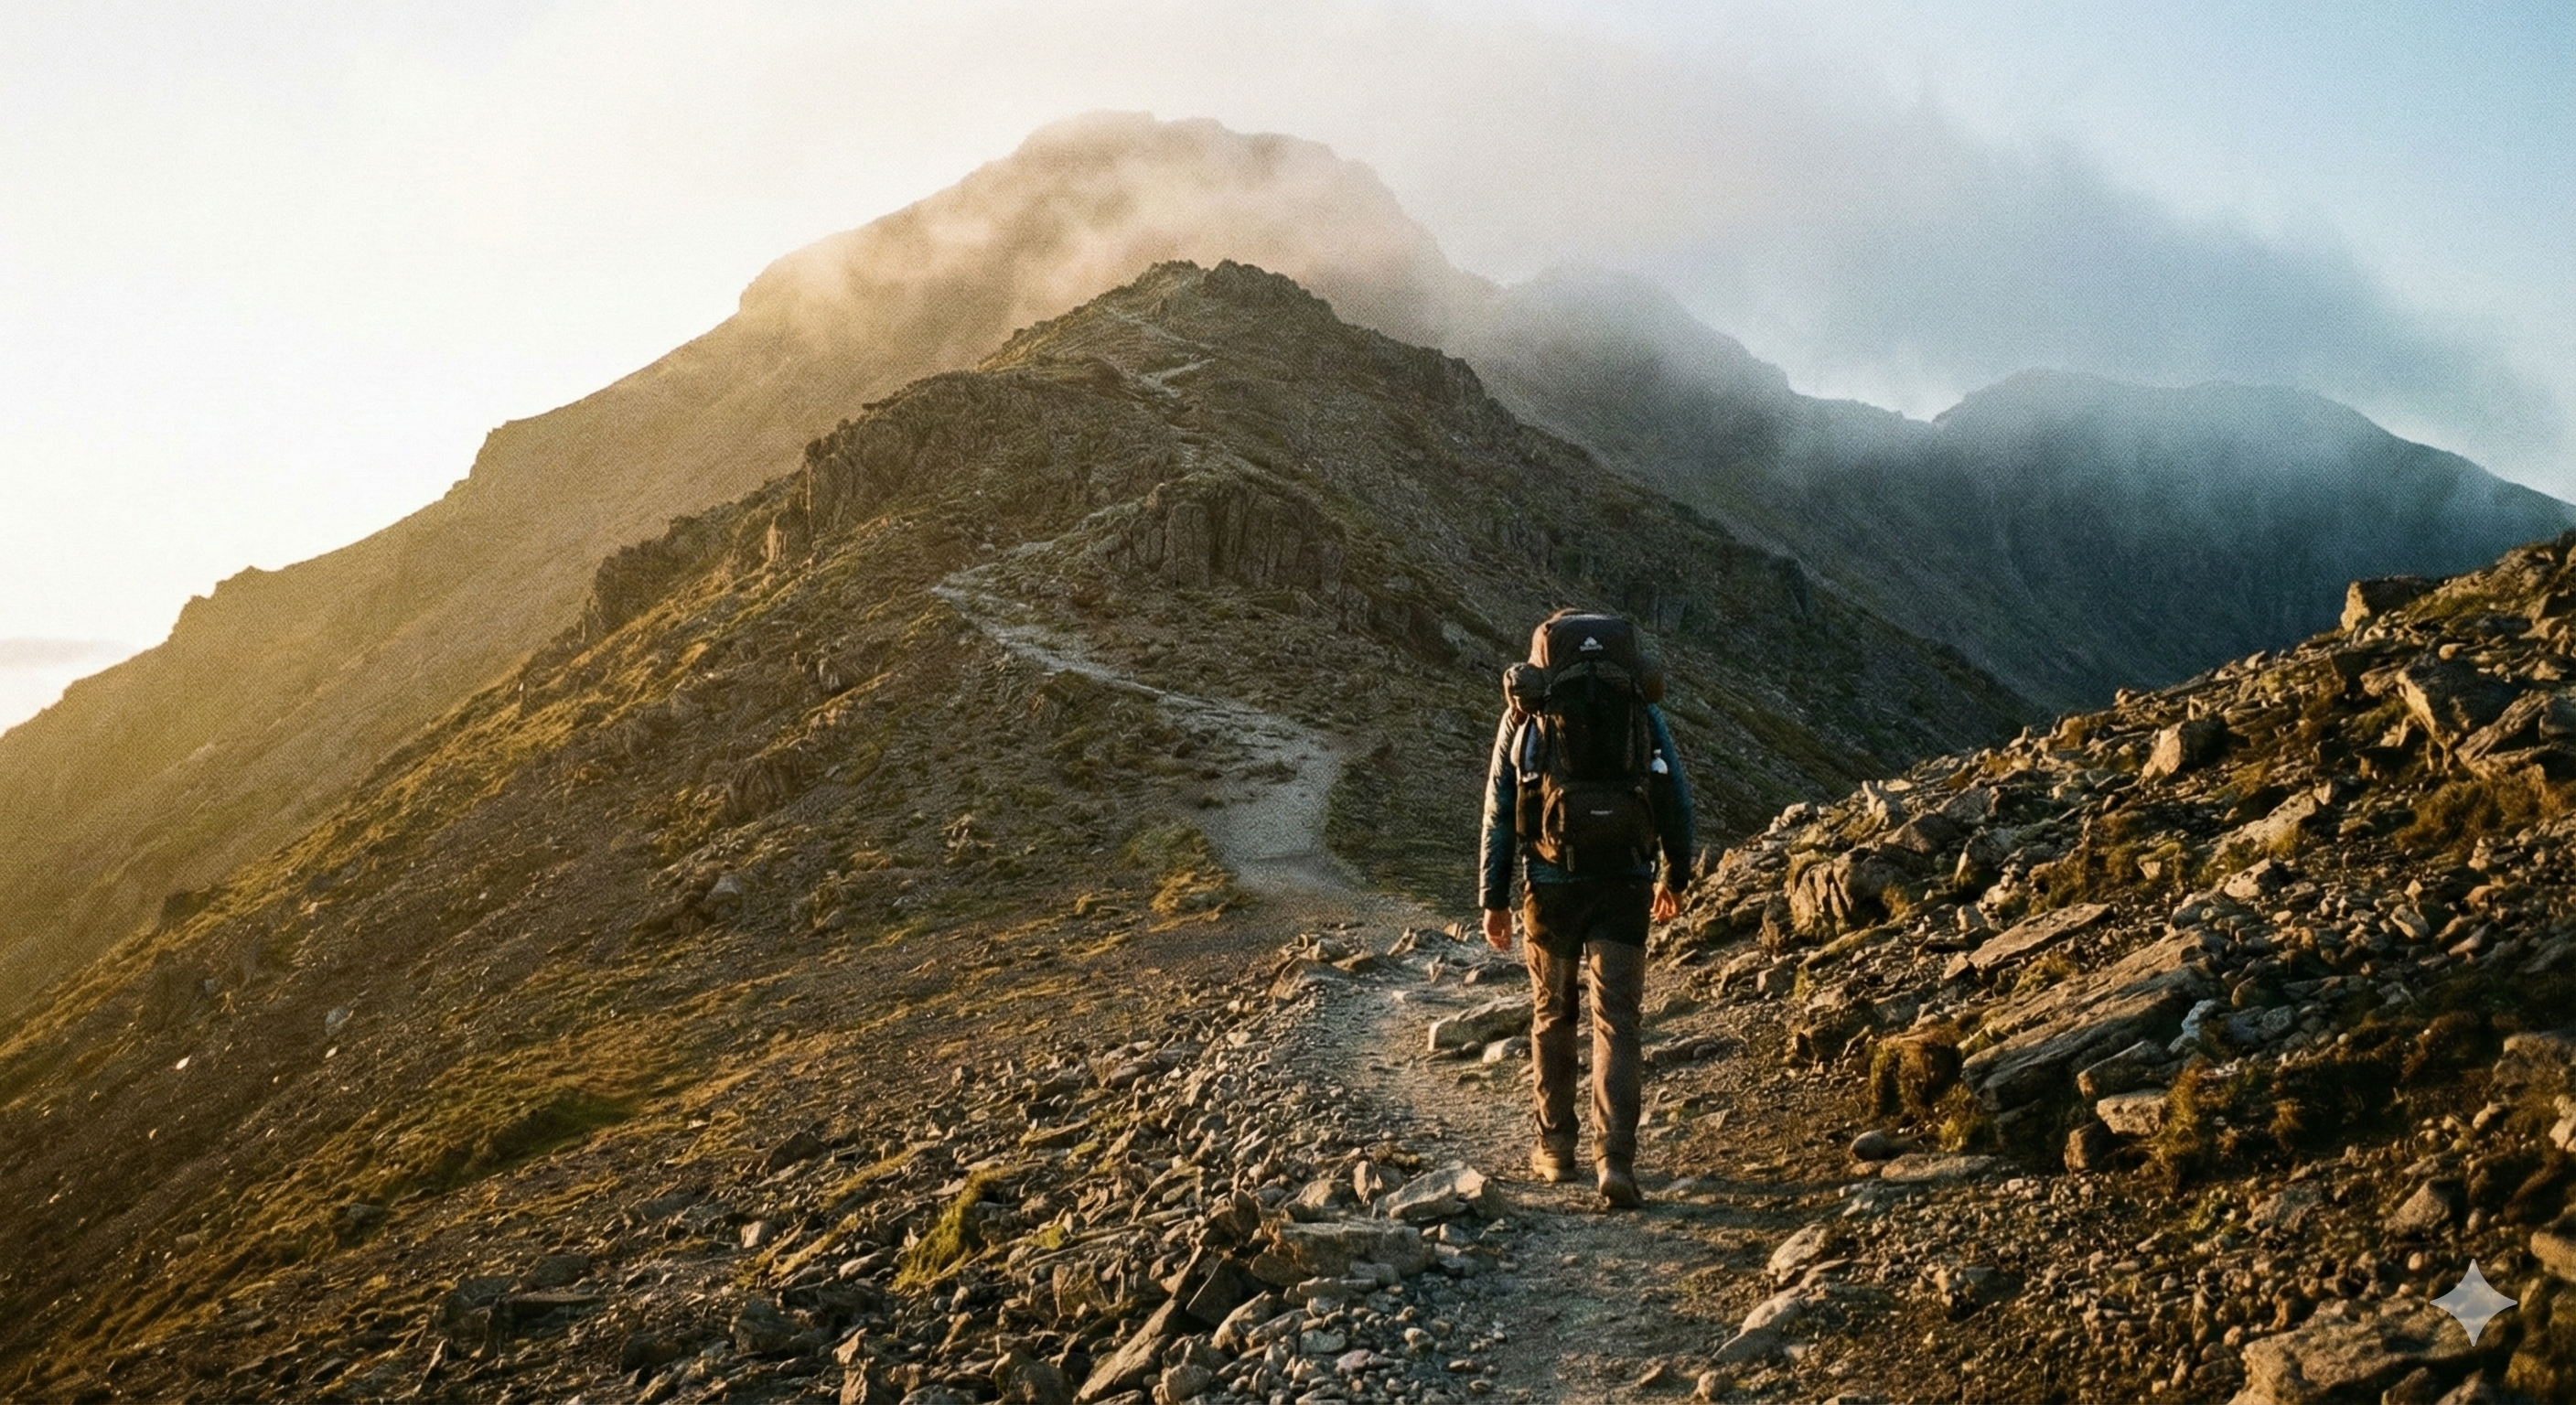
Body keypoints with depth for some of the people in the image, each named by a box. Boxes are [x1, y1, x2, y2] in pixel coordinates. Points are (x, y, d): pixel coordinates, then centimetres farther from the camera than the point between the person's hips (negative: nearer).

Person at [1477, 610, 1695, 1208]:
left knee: (1551, 1015, 17)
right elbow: (1675, 799, 10)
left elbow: (1498, 811, 4)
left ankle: (1555, 1147, 26)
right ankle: (1615, 1158, -13)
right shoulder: (1643, 710, 7)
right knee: (1616, 1022, -1)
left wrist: (1493, 899, 8)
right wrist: (1676, 875, 22)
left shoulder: (1524, 715, 5)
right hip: (1624, 885, 0)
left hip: (1551, 884, 0)